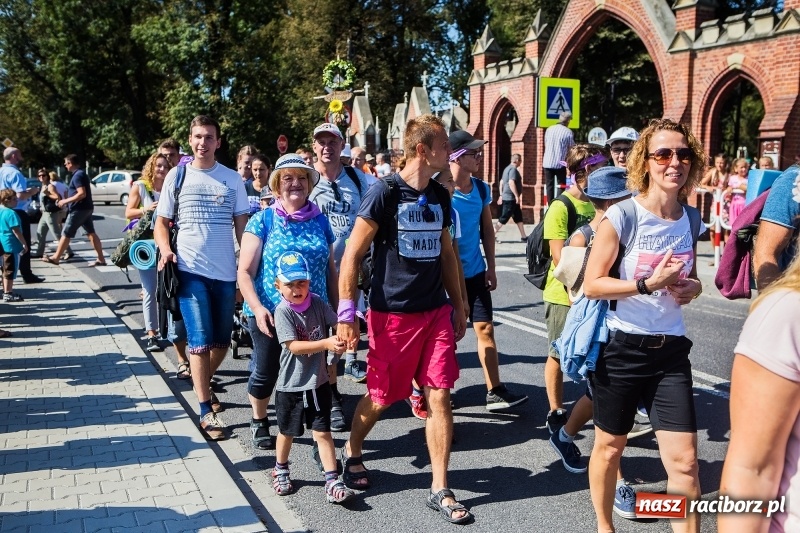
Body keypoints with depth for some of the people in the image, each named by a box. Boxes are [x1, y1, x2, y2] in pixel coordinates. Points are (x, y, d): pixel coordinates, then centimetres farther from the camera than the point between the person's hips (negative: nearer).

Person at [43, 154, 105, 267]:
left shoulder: (77, 175, -16)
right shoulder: (81, 173, 16)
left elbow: (82, 194, -25)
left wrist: (66, 201, -18)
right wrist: (67, 201, 19)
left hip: (79, 209, -10)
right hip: (86, 208, 10)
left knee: (66, 234, -1)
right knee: (91, 233, 7)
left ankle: (55, 258, 8)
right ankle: (101, 259, 5)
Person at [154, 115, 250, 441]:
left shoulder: (232, 178, 6)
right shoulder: (177, 175, 3)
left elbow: (242, 224, 8)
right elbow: (161, 221, 7)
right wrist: (165, 249, -12)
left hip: (225, 270, 3)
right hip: (190, 269, -2)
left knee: (222, 340, 12)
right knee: (200, 340, -6)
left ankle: (203, 383, 39)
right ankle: (206, 411, 2)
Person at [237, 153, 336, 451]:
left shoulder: (320, 222, 7)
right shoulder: (263, 221, -3)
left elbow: (330, 270, 15)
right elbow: (245, 272, -7)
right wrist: (257, 307, -21)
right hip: (270, 314, -2)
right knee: (266, 372, 10)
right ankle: (259, 422, 36)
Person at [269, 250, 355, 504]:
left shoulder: (317, 303, -2)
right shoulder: (283, 311, -15)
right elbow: (294, 346, -23)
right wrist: (326, 343, -33)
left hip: (318, 382, 2)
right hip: (291, 385, -2)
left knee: (323, 432, 3)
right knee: (287, 432, 17)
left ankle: (332, 481, 8)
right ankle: (281, 470, 41)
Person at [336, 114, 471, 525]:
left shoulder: (439, 196, 8)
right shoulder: (385, 192, -10)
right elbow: (352, 253, -10)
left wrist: (458, 305, 16)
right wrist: (346, 311, -14)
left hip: (436, 313, 5)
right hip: (392, 314, -5)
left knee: (440, 398, 2)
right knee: (380, 398, 8)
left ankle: (439, 489, 13)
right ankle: (352, 452, 38)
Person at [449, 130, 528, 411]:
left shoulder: (482, 189, 4)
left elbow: (487, 229, 12)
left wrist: (491, 267, 8)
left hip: (475, 273, 5)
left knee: (485, 328, 4)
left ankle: (495, 392, 9)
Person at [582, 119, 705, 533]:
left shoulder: (690, 219, 3)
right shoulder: (622, 216, -13)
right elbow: (591, 284, -14)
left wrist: (693, 288, -4)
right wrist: (649, 283, -24)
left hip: (670, 350, 4)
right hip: (620, 347, -3)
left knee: (684, 461, -1)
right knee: (610, 446, 14)